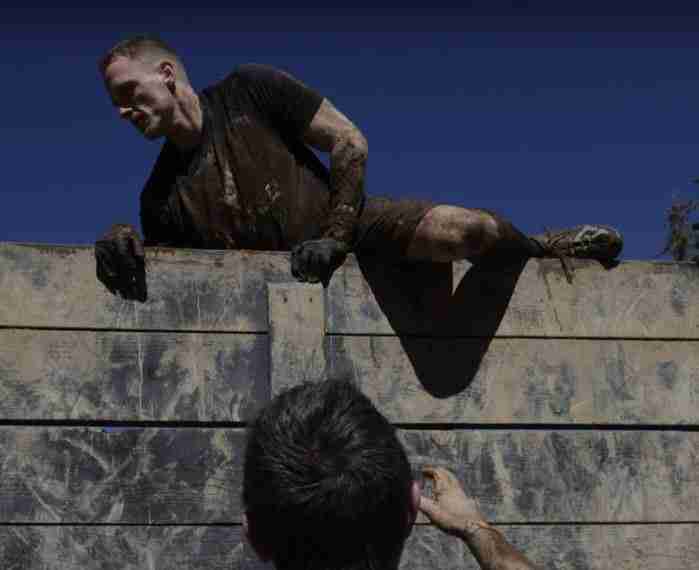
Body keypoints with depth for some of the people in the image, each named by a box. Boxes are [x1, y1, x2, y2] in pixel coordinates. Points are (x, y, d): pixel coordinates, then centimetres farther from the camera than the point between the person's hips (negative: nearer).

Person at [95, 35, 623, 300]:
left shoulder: (248, 91, -5)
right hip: (295, 283, 4)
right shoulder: (160, 198, 4)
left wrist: (333, 236, -14)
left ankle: (547, 252, 5)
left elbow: (350, 143, -7)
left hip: (355, 226, -4)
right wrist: (123, 242, -16)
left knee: (471, 231, -28)